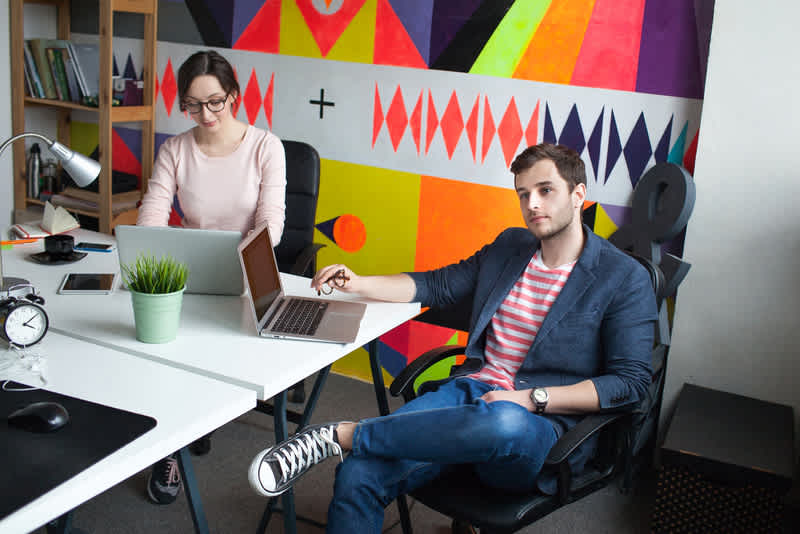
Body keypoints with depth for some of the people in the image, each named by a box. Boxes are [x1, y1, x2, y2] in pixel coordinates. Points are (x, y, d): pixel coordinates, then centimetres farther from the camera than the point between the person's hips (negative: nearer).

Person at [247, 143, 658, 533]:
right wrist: (357, 284, 8)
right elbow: (436, 286, 23)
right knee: (358, 476, -24)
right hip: (471, 394, 4)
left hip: (542, 424, -4)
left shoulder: (625, 278, 0)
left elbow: (630, 382, -6)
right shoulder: (509, 246, 18)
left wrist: (530, 398, -13)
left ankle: (338, 434, -29)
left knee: (504, 422, -43)